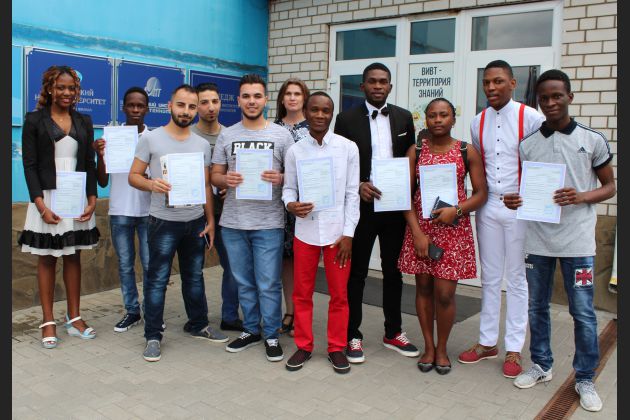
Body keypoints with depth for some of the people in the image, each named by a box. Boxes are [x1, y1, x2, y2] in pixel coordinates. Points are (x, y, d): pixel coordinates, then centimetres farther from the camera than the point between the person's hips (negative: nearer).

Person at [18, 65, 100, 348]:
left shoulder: (83, 121, 9)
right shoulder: (34, 120, 0)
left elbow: (89, 163, 9)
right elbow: (29, 165, -5)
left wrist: (92, 199, -3)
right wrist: (41, 204, -14)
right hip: (47, 198, -3)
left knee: (73, 258, 8)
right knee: (47, 259, 4)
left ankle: (74, 318, 18)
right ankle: (48, 322, 13)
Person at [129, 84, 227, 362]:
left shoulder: (202, 144, 8)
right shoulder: (151, 139, -4)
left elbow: (206, 185, 11)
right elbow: (134, 176, -3)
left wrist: (210, 220, 6)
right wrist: (151, 184, -24)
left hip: (195, 221, 4)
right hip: (163, 222, -4)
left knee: (194, 277, 16)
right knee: (157, 280, 1)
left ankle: (199, 325, 31)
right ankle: (153, 336, 12)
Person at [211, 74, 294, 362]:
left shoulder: (281, 135, 2)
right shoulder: (226, 135, 8)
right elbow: (215, 175, 10)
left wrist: (281, 179, -19)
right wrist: (226, 180, -13)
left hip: (268, 223, -3)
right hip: (233, 222, 3)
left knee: (269, 284, 2)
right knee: (244, 282, 14)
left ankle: (271, 335, 19)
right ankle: (251, 330, 31)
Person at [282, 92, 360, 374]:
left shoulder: (348, 148, -1)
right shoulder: (295, 150, 2)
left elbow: (352, 193, -1)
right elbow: (289, 188, 7)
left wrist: (348, 234, -5)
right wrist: (291, 205, -17)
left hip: (337, 231, -1)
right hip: (305, 231, 1)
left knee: (339, 294, 8)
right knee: (302, 293, 10)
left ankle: (336, 348, 24)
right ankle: (304, 346, 26)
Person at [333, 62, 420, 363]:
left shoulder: (404, 118, 8)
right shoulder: (347, 119, 0)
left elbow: (411, 157, 11)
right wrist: (357, 186, -15)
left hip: (395, 206, 3)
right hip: (361, 205, -3)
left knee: (393, 270, 13)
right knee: (356, 272, 6)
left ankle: (393, 332, 28)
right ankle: (353, 335, 19)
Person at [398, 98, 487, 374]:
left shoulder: (467, 151, 1)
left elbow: (481, 193, 2)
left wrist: (457, 210, -16)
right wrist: (416, 232, -9)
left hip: (454, 228, -1)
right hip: (420, 226, 2)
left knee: (444, 293, -3)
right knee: (423, 288, 9)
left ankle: (442, 348, 20)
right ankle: (429, 346, 26)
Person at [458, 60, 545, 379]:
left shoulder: (531, 118, -7)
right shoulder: (478, 123, 8)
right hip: (488, 206, 4)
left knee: (516, 279, 5)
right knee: (490, 278, 12)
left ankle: (514, 349, 16)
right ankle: (487, 342, 24)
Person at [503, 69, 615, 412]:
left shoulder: (592, 140, -1)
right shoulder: (528, 144, 6)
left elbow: (610, 186, 5)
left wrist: (579, 197, -15)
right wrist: (513, 201, -9)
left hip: (577, 242, -2)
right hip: (537, 240, 3)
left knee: (583, 313, 2)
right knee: (537, 307, 13)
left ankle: (585, 379, 20)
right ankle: (541, 365, 32)